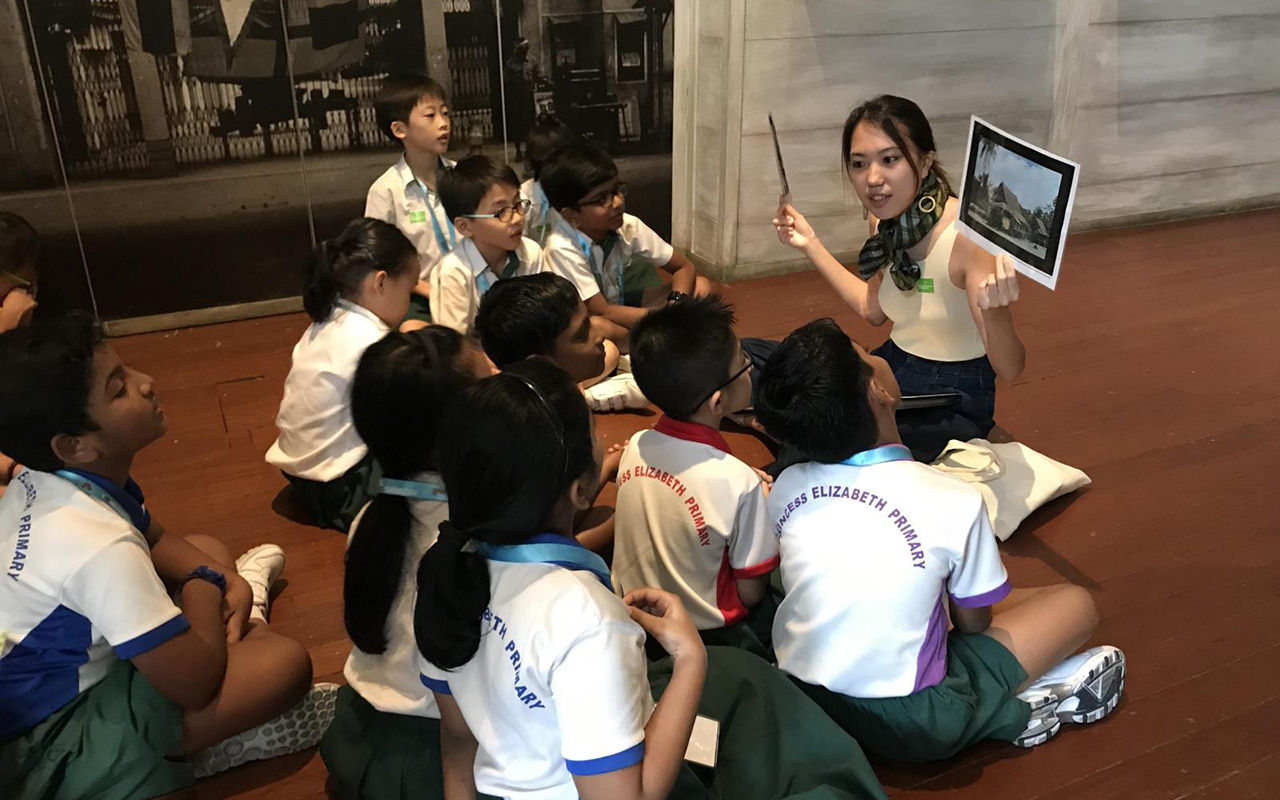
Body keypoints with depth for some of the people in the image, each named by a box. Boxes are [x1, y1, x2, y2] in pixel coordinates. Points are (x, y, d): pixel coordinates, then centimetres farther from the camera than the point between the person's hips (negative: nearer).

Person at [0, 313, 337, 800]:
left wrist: (224, 581, -5)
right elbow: (196, 683, -28)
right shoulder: (99, 546, -34)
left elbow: (156, 540, 12)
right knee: (285, 664, -21)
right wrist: (206, 587, -11)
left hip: (58, 665, 9)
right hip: (47, 746, -9)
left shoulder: (49, 480, -7)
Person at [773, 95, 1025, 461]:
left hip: (951, 401, -7)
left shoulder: (967, 235, -25)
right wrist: (810, 245, 10)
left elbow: (1010, 369, -25)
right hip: (892, 366, 7)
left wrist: (994, 311, -46)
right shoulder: (886, 219, -4)